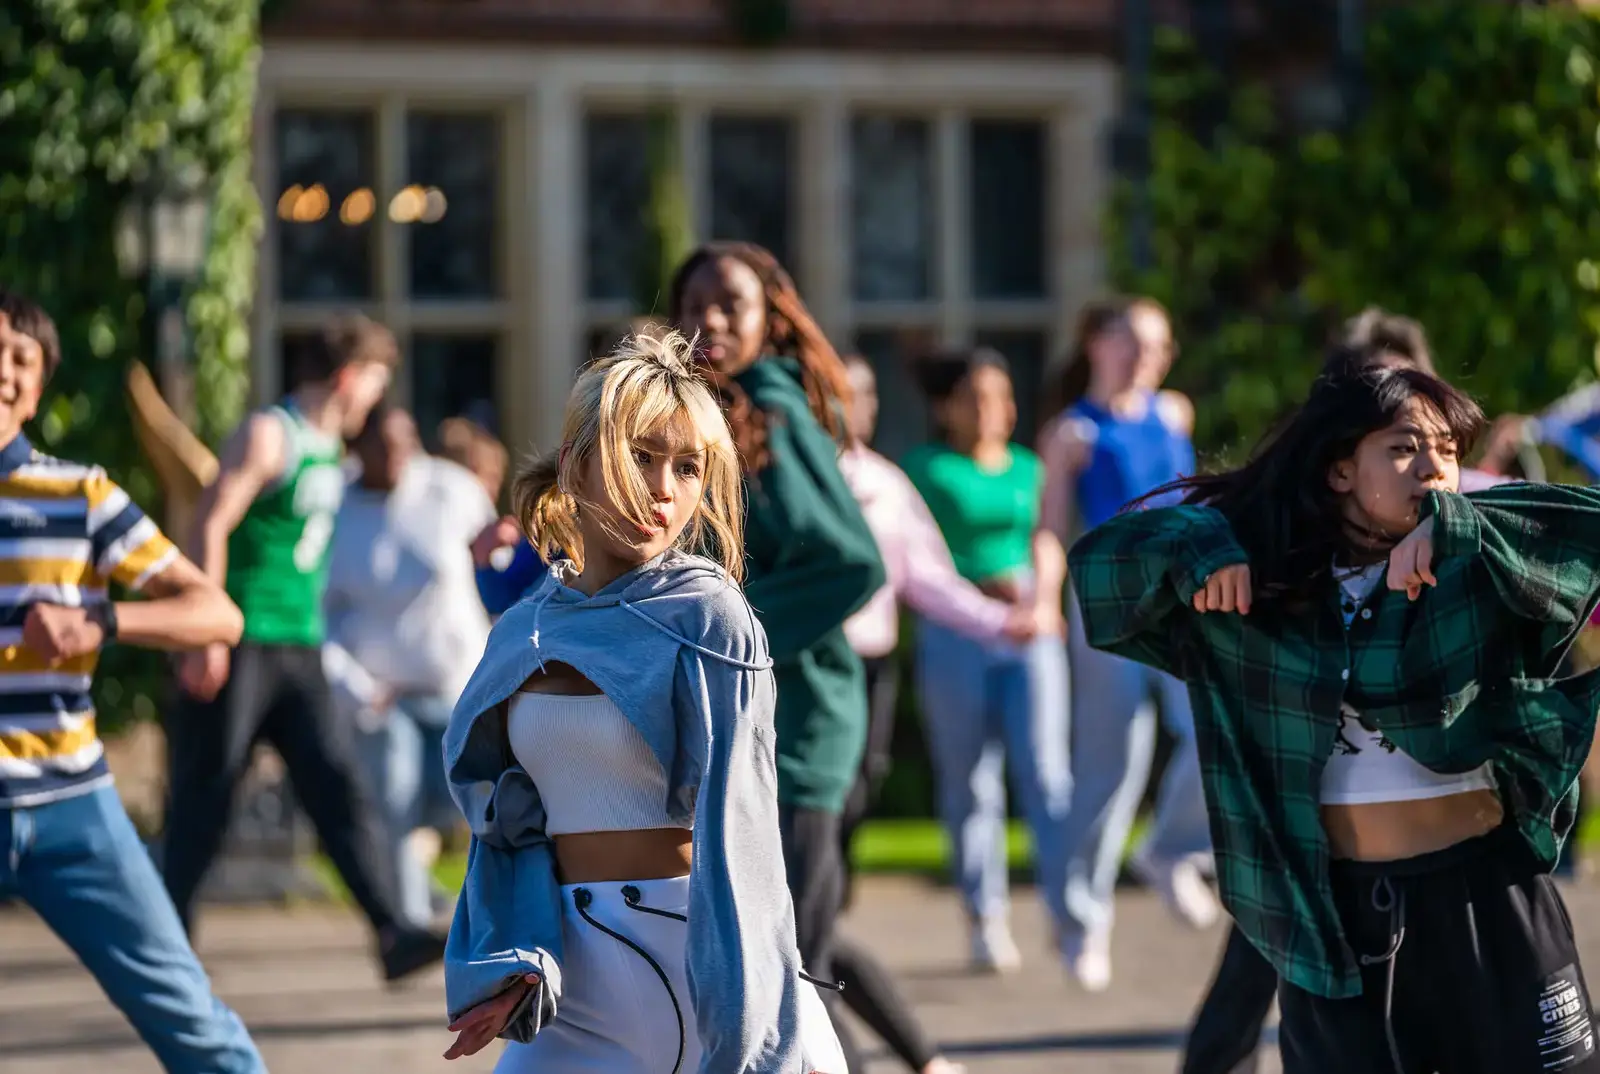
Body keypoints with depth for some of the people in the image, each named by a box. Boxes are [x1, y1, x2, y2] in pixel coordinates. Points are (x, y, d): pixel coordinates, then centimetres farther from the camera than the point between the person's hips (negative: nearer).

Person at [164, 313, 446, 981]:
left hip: (300, 652, 8)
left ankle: (394, 935, -13)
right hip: (241, 648, -8)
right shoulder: (269, 436, -9)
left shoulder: (328, 453, 17)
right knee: (202, 803, -1)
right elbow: (211, 526, -15)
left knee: (342, 789, -5)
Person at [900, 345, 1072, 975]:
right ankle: (986, 921, 7)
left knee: (1046, 771, -9)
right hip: (955, 636, -2)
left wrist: (1043, 599, -9)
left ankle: (1067, 911, -12)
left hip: (1030, 634, 2)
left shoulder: (1029, 468, 14)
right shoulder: (927, 469, 2)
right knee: (969, 784, 1)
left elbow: (1047, 544, 11)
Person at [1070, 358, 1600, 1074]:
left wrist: (1454, 526, -28)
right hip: (1330, 910, 1)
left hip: (1482, 896, -1)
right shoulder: (1257, 577, 1)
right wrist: (1194, 549, -14)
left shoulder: (1479, 572, -5)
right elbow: (1098, 562, 5)